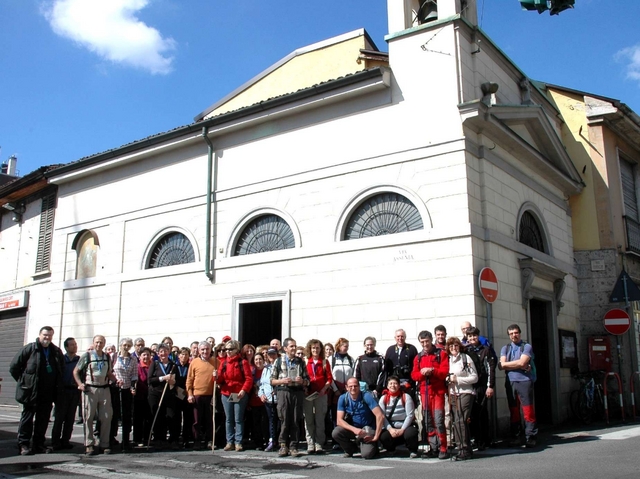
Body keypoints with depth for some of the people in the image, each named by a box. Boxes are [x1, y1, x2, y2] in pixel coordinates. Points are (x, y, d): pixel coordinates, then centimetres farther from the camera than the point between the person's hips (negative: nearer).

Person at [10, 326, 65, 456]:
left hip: (48, 393, 4)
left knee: (43, 419, 8)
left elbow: (61, 370, 19)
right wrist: (23, 381, -1)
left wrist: (57, 385, 11)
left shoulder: (57, 351, 7)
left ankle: (39, 444, 17)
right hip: (31, 392, -4)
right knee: (27, 417, 2)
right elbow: (14, 367, -1)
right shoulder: (29, 349, -5)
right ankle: (23, 445, 8)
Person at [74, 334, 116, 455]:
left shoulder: (107, 357, 11)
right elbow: (76, 371, 5)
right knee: (89, 417, -1)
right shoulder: (87, 356, 1)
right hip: (90, 389, -3)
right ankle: (89, 445, 8)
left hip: (104, 389, 3)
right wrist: (80, 384, -8)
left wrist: (116, 380, 2)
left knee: (106, 418, 2)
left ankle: (104, 444, 11)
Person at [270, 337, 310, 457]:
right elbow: (272, 380, 7)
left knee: (295, 421, 1)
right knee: (284, 420, -4)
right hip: (283, 392, -2)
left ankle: (293, 446, 8)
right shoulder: (279, 361, 8)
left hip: (297, 392, 2)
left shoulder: (300, 362, 14)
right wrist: (282, 381, -10)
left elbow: (307, 381, 15)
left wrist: (302, 381, -6)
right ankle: (283, 446, 7)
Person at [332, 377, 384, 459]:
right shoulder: (343, 399, -9)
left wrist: (376, 436, -21)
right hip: (352, 428, 3)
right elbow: (339, 420, -13)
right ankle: (351, 449, 6)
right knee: (335, 433, -25)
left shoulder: (366, 396, -18)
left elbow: (380, 416, -23)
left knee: (367, 454, -27)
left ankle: (372, 447, 12)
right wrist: (354, 429, -28)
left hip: (368, 428, -3)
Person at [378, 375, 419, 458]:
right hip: (391, 427, 2)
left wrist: (402, 430, -19)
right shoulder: (383, 399, 2)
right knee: (383, 436, -28)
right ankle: (391, 450, 10)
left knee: (410, 433, -35)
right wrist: (390, 429, -22)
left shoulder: (406, 397, -4)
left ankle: (413, 451, 1)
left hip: (406, 426, -2)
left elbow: (410, 415, -10)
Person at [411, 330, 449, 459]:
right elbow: (414, 375, 9)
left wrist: (432, 370, -19)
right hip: (424, 392, 4)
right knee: (428, 422, 6)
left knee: (438, 420, -11)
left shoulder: (441, 354, 3)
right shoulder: (418, 357, 15)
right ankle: (433, 448, 14)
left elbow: (445, 371, -6)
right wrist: (422, 373, -11)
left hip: (438, 391, -4)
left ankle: (443, 449, -4)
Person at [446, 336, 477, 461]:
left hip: (465, 393, -5)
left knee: (460, 421, -14)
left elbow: (474, 378, -5)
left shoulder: (466, 358, -2)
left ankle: (464, 450, -7)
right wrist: (448, 379, -2)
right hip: (453, 394, 5)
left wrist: (458, 379, -11)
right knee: (457, 422, 2)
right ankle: (465, 449, 10)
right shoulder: (448, 360, 14)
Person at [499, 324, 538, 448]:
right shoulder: (505, 348, 16)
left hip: (524, 381, -3)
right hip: (510, 382, 4)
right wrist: (520, 366, -5)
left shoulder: (527, 347, 4)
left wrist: (506, 364, 0)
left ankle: (530, 438, 1)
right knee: (513, 411, 7)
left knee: (528, 411, -5)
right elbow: (502, 366, 1)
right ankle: (515, 437, 14)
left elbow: (522, 362, -10)